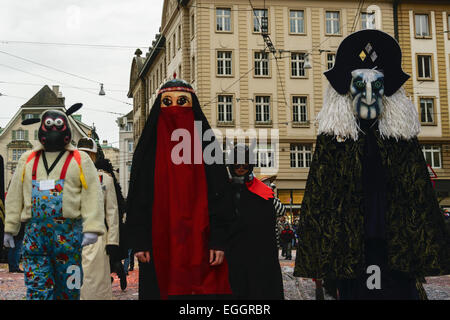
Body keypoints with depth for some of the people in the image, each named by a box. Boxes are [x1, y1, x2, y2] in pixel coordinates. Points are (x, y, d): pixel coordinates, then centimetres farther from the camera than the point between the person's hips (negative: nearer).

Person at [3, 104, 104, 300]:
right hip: (34, 233, 2)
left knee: (68, 287, 4)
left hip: (68, 232, -2)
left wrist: (92, 228, -13)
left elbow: (92, 195, -3)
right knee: (37, 287, -1)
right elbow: (15, 196, 17)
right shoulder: (27, 159, 16)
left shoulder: (80, 159, 7)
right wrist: (10, 228, 11)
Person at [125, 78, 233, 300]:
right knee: (160, 289, 1)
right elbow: (137, 198, 6)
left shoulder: (206, 144, 6)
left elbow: (219, 195, 0)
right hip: (159, 242, 1)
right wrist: (139, 241, -3)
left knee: (203, 289, -3)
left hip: (199, 240, -1)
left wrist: (218, 240, -8)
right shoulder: (149, 147, 9)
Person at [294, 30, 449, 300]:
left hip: (398, 250, 1)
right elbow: (318, 202, 1)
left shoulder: (403, 138, 7)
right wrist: (319, 260, -5)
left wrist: (427, 255, 4)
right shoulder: (332, 139, 3)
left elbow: (421, 198, 8)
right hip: (350, 253, -1)